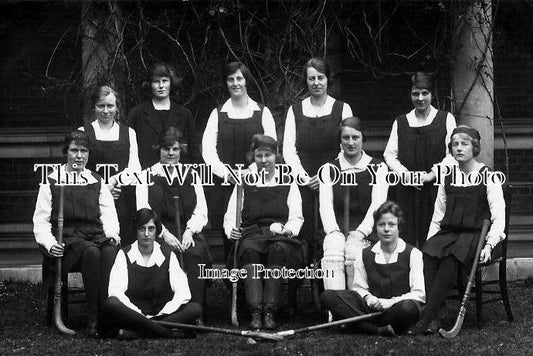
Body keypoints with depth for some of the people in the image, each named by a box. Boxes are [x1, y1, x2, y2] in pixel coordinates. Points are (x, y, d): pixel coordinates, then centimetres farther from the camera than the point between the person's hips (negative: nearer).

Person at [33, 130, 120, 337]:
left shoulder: (97, 183, 22)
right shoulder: (51, 183, 13)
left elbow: (108, 215, 15)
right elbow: (40, 221, 8)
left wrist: (112, 234, -8)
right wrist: (49, 243, -12)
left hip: (96, 235, 2)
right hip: (66, 238, -2)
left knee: (110, 251, -35)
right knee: (91, 251, -37)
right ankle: (94, 318, -38)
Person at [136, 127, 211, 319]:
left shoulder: (192, 175, 19)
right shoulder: (147, 176, 12)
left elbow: (201, 212, 10)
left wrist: (189, 231, -11)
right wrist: (164, 233, -18)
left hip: (188, 233, 2)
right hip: (158, 233, -2)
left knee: (195, 253, -32)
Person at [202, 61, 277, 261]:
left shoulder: (262, 113, 9)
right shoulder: (218, 114, 11)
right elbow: (207, 149, 2)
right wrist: (226, 173, -13)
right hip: (224, 185, 1)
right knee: (228, 239, -2)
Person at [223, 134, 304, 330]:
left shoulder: (288, 184, 18)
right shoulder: (244, 184, 20)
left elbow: (296, 218, 10)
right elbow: (230, 216, 14)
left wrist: (288, 229, -13)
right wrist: (231, 230, -9)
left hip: (282, 239, -1)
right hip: (251, 235, 1)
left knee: (278, 249, -37)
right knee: (249, 249, -36)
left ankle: (270, 312, -40)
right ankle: (255, 312, -43)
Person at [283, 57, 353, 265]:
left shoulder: (342, 109, 6)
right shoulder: (295, 111, 11)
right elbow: (288, 149, 6)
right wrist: (303, 176, -8)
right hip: (303, 184, 1)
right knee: (305, 237, -4)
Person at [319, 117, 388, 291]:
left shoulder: (377, 168, 10)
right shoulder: (330, 169, 16)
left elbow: (377, 204, -2)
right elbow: (325, 204, 4)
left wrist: (360, 233, -17)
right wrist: (334, 231, -15)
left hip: (365, 231, -1)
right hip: (337, 229, 1)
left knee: (354, 252, -33)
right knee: (332, 254, -31)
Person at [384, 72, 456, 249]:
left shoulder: (446, 119, 8)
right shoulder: (400, 122, 15)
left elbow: (452, 153, 0)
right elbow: (389, 154, 9)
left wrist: (433, 174, -12)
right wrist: (405, 174, -7)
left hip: (436, 185, -2)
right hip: (406, 188, 2)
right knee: (409, 233, -4)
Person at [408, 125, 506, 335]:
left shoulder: (488, 177, 2)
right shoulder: (448, 178, 17)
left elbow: (498, 217, -5)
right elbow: (437, 217, 20)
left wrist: (489, 245, -18)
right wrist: (430, 239, 4)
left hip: (475, 234, -4)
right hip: (449, 232, 4)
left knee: (451, 258, -35)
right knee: (428, 253, -30)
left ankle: (426, 318, -37)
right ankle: (436, 317, -34)